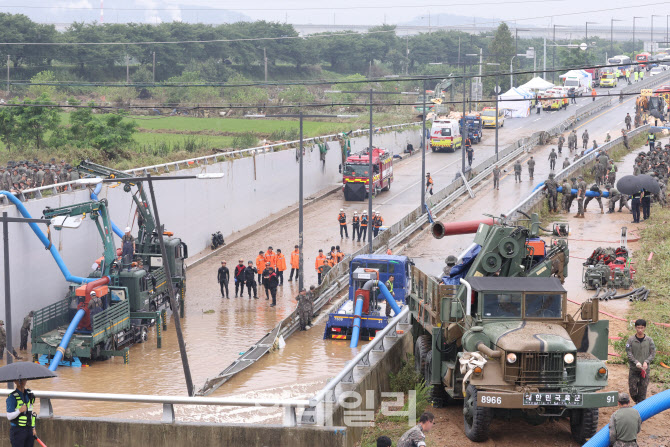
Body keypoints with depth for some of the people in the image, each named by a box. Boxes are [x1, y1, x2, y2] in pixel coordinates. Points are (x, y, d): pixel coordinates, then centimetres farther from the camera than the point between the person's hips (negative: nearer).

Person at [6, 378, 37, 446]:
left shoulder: (29, 395, 11)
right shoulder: (12, 397, -9)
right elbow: (9, 416, -12)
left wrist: (33, 428, 18)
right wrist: (19, 410, -29)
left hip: (29, 429, 6)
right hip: (17, 430, -6)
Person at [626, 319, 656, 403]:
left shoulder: (649, 340, 0)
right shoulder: (631, 340, -3)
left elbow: (653, 353, 0)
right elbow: (629, 353, -5)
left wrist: (646, 362, -15)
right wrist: (636, 362, -19)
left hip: (645, 368, 0)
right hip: (633, 369, 0)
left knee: (643, 390, 2)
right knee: (632, 388, 2)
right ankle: (637, 402, 29)